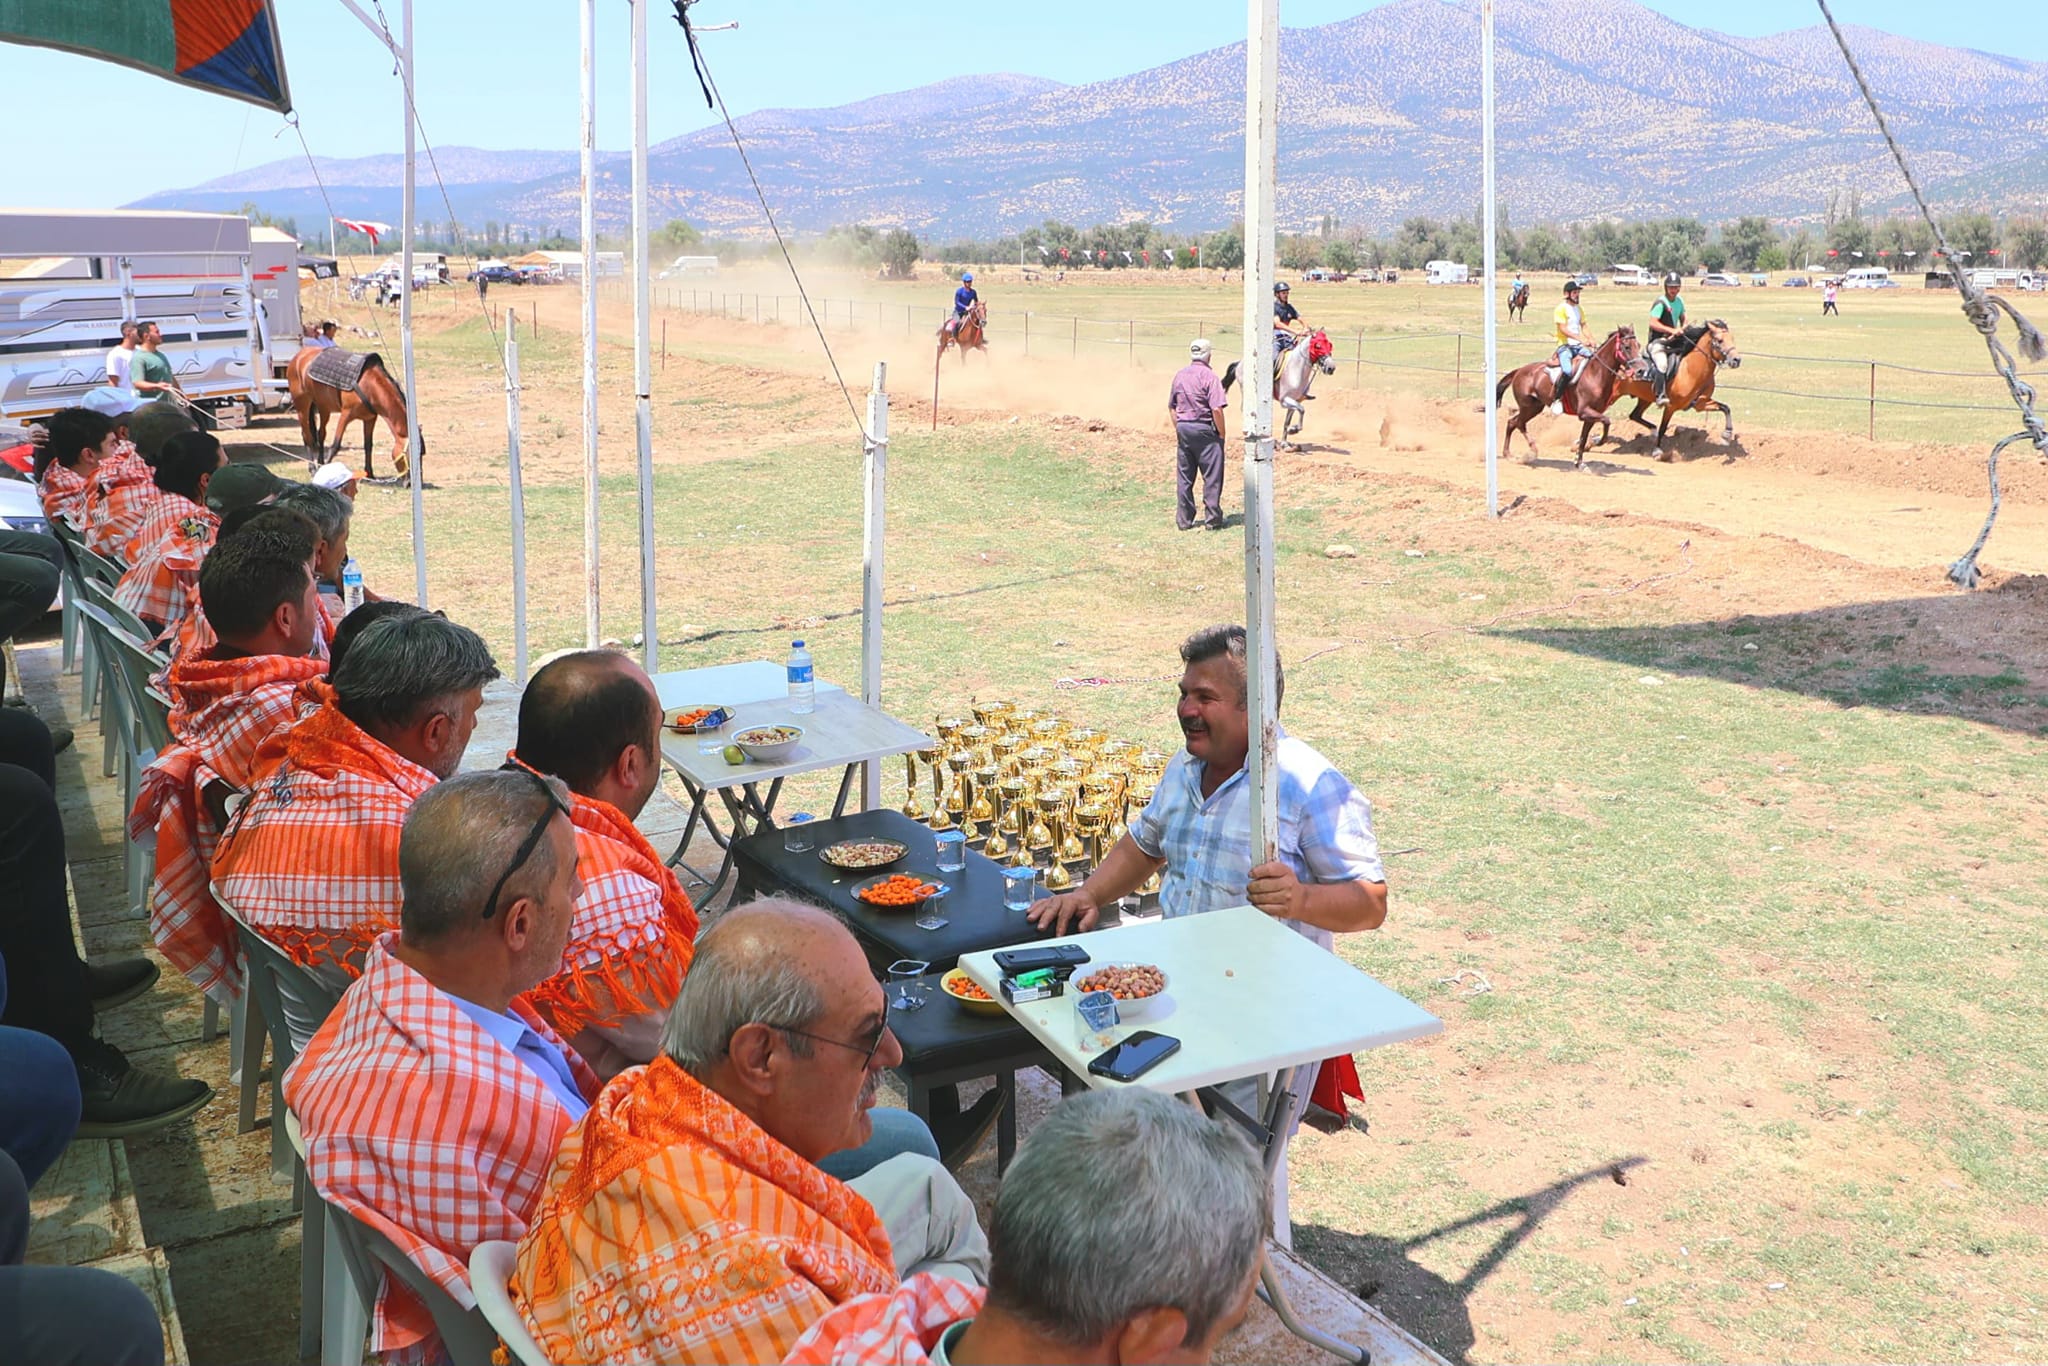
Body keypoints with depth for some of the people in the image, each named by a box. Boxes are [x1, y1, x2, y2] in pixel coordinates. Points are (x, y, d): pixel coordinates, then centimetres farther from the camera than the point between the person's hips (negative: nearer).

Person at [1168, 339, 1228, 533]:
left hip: (1183, 429, 6)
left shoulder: (1180, 375, 8)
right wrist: (1221, 433, -7)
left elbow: (1171, 407, 13)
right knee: (1212, 477, 2)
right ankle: (1212, 520, 4)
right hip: (1204, 430, -6)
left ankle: (1183, 520, 14)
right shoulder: (1208, 376, -12)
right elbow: (1217, 409, -17)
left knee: (1183, 478, 10)